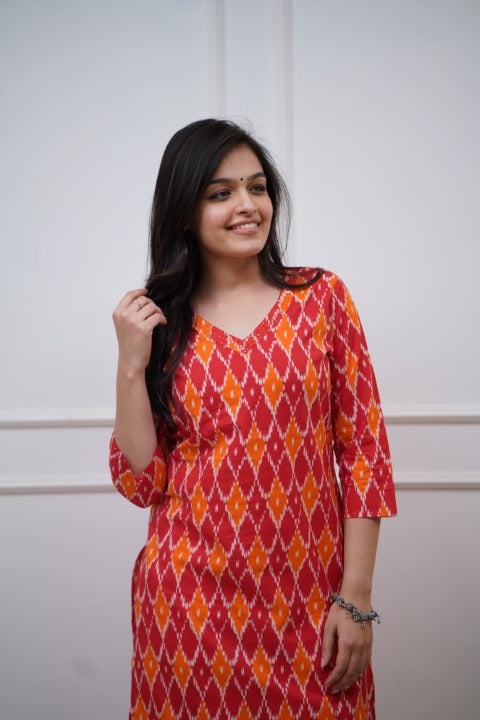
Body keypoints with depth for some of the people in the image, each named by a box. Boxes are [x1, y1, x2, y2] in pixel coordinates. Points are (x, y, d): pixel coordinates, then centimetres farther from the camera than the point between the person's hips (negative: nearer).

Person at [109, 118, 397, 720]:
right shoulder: (161, 322, 2)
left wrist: (355, 599, -6)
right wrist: (131, 366, -10)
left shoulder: (321, 298, -1)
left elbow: (363, 454, -2)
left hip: (306, 599, 0)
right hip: (189, 600, 1)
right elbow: (142, 483, 0)